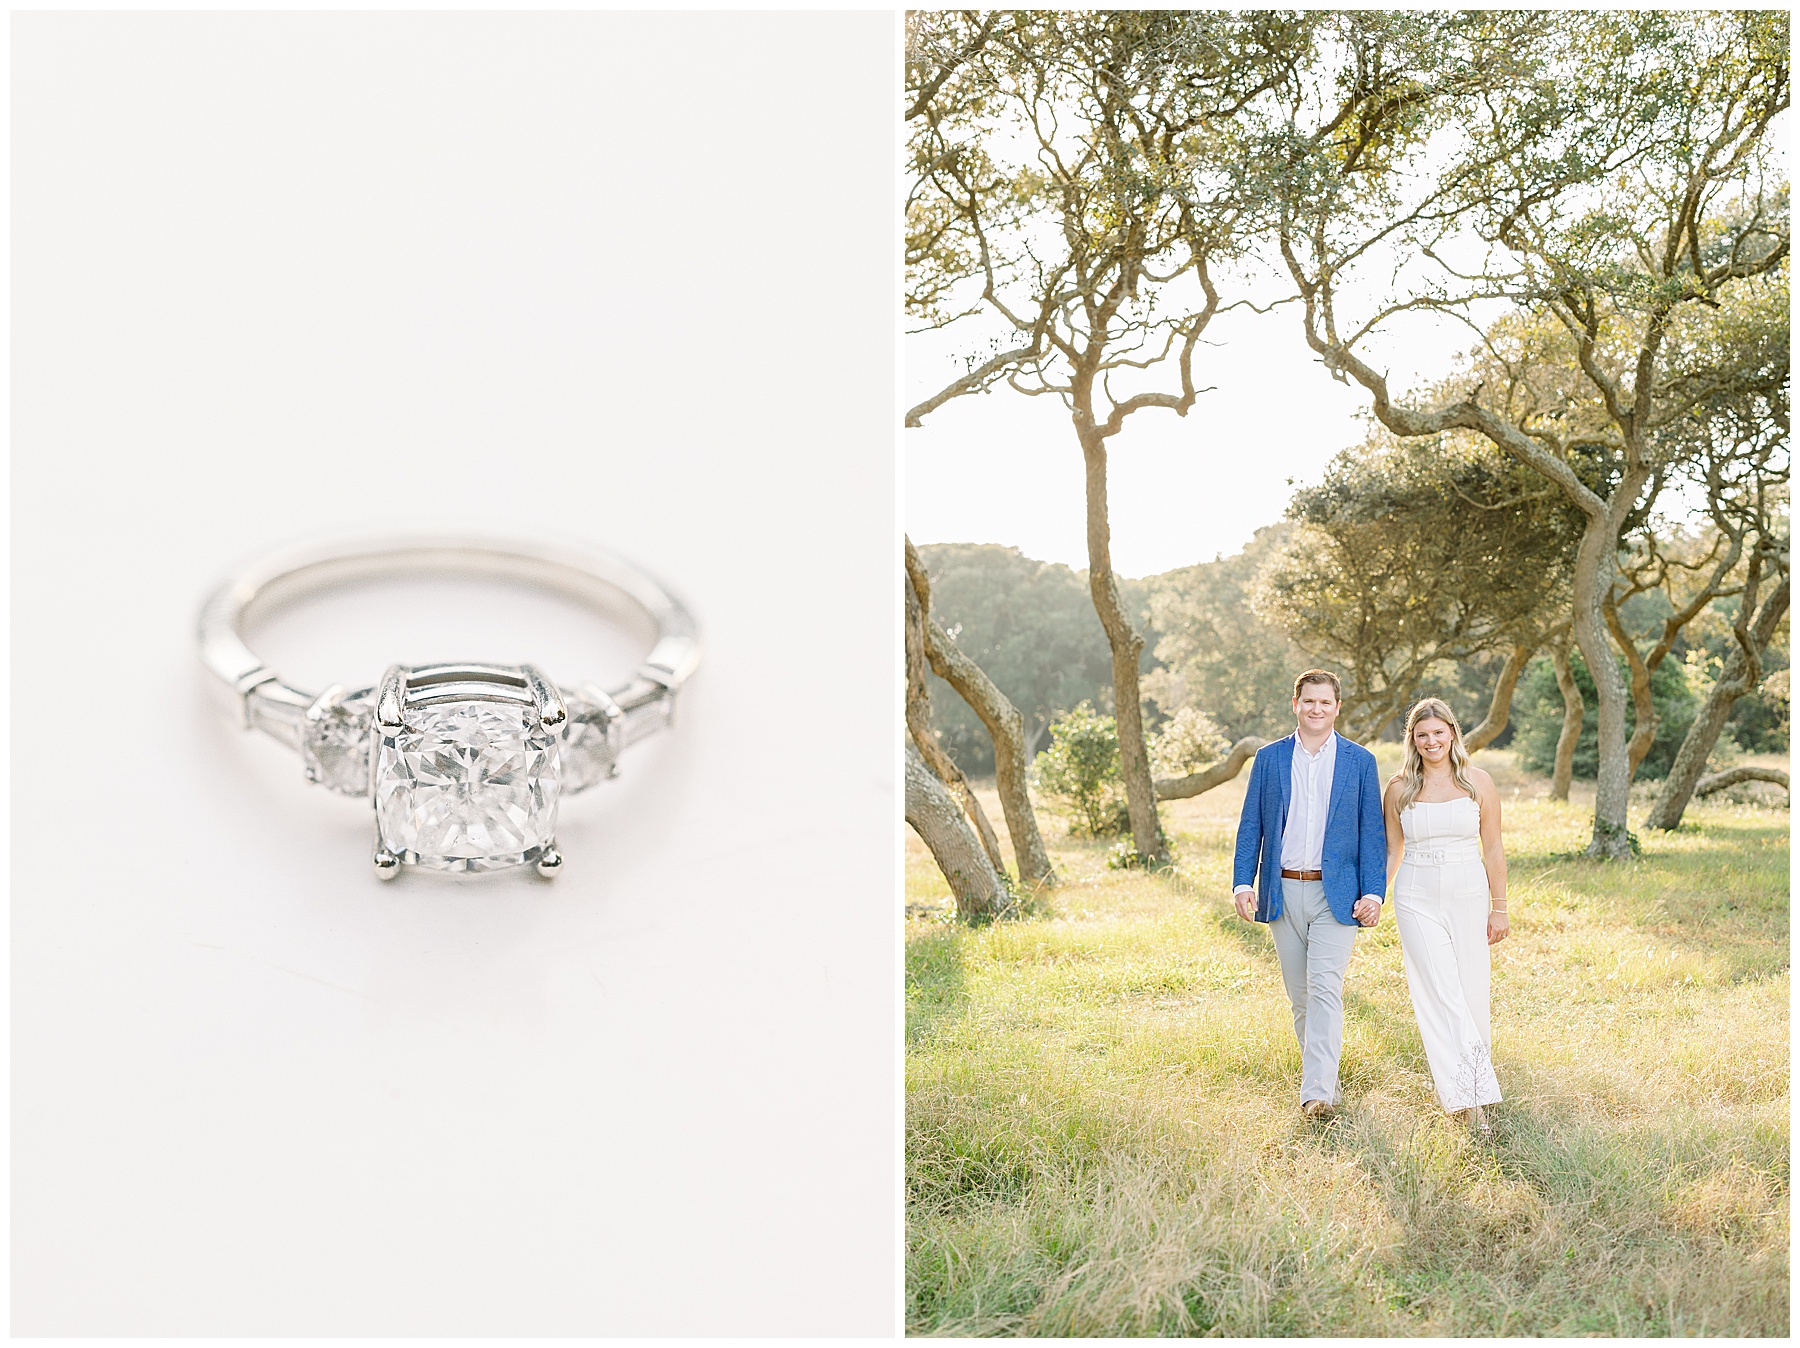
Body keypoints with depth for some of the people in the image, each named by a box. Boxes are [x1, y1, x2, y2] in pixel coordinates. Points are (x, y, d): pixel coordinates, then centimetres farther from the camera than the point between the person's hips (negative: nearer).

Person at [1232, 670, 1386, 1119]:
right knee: (1299, 994, 10)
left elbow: (1372, 832, 3)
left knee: (1325, 986, -14)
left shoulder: (1360, 761, 4)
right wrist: (1243, 882, -4)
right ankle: (1319, 1072, 26)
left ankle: (1318, 1093, -17)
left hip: (1335, 893, -2)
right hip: (1283, 892, 3)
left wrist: (1373, 893, -6)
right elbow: (1250, 826, 6)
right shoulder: (1269, 758, 7)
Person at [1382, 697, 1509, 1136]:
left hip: (1468, 898, 1)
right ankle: (1470, 1099, -4)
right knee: (1441, 997, -6)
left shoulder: (1478, 783, 1)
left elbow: (1492, 849, 4)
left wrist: (1499, 909, 3)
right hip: (1417, 901, 0)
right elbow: (1391, 852, 10)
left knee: (1471, 992, 3)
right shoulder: (1399, 789, 2)